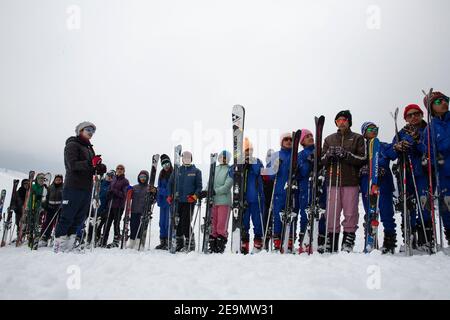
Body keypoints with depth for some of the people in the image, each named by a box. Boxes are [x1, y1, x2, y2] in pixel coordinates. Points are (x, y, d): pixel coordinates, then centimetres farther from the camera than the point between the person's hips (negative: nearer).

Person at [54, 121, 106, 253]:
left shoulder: (89, 148, 24)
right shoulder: (72, 145, -1)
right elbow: (72, 164, -16)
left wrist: (100, 168, 0)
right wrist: (90, 163, -29)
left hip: (86, 188, 8)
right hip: (73, 187, -8)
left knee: (80, 217, 7)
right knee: (67, 216, -6)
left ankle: (69, 243, 13)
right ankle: (59, 243, -1)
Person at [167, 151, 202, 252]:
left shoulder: (196, 171, 7)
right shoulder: (177, 170, 14)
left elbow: (199, 186, 3)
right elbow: (170, 183, 17)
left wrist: (195, 196, -12)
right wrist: (170, 196, 6)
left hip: (189, 201, -3)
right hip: (177, 201, 3)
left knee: (186, 223, -8)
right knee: (177, 223, 5)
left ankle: (190, 244, 4)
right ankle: (179, 243, 18)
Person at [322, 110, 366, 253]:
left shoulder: (357, 138, 11)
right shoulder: (329, 139, 19)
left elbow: (363, 159, 1)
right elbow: (323, 161, 15)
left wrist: (346, 155, -13)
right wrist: (329, 155, -7)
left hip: (351, 182, -2)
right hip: (333, 182, 2)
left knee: (350, 213, -3)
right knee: (331, 214, -1)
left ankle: (348, 243, 6)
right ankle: (331, 245, 6)